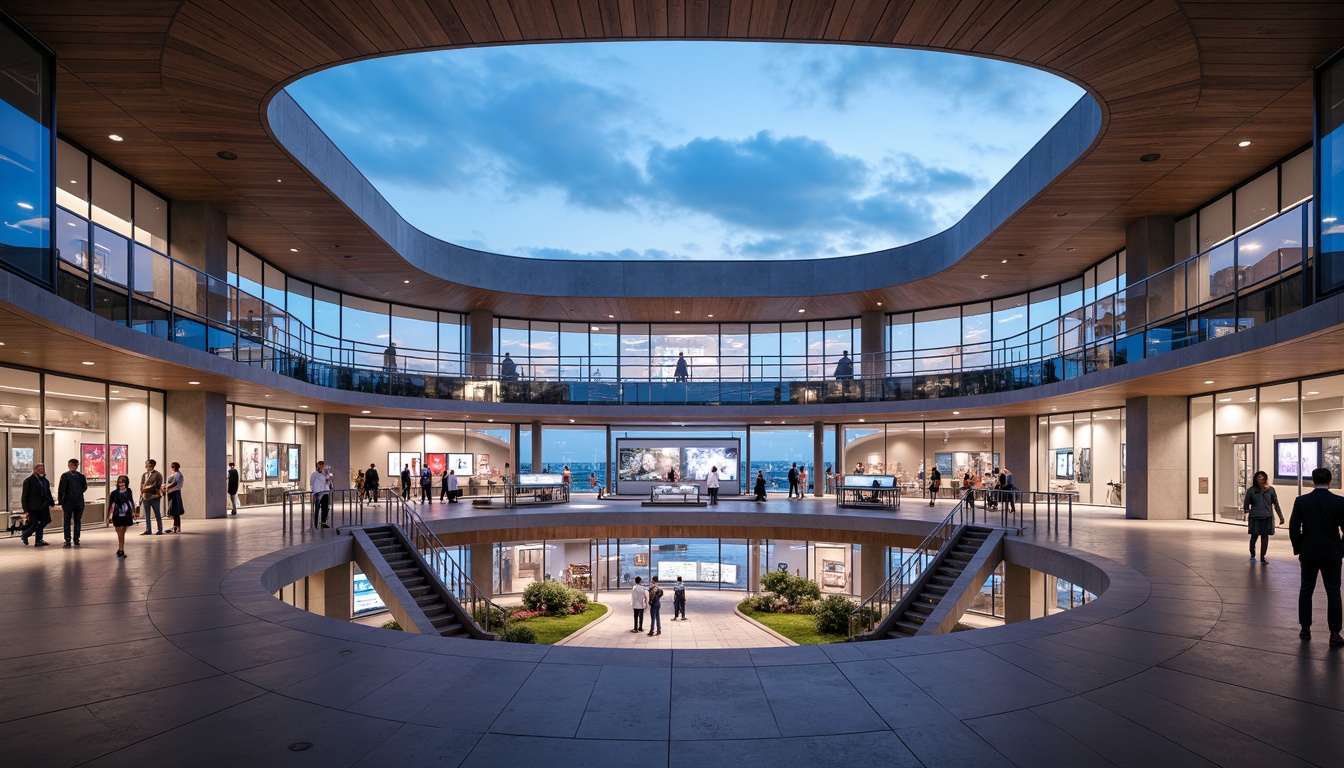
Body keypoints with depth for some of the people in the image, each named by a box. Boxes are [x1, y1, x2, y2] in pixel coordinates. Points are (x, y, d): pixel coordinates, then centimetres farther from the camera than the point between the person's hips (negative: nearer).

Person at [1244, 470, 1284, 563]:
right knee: (1254, 536, 0)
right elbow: (1246, 504, 4)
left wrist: (1281, 517, 8)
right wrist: (1247, 514, -9)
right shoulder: (1251, 490, 1)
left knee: (1265, 537, 4)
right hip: (1255, 517, -2)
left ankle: (1262, 557, 15)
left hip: (1267, 517, 2)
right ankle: (1252, 555, 15)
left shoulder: (1270, 490, 7)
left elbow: (1276, 504, 10)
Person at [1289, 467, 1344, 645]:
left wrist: (1298, 549, 8)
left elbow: (1293, 528, -5)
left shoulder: (1301, 501, -6)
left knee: (1306, 590, 11)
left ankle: (1305, 629, 14)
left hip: (1308, 553, 1)